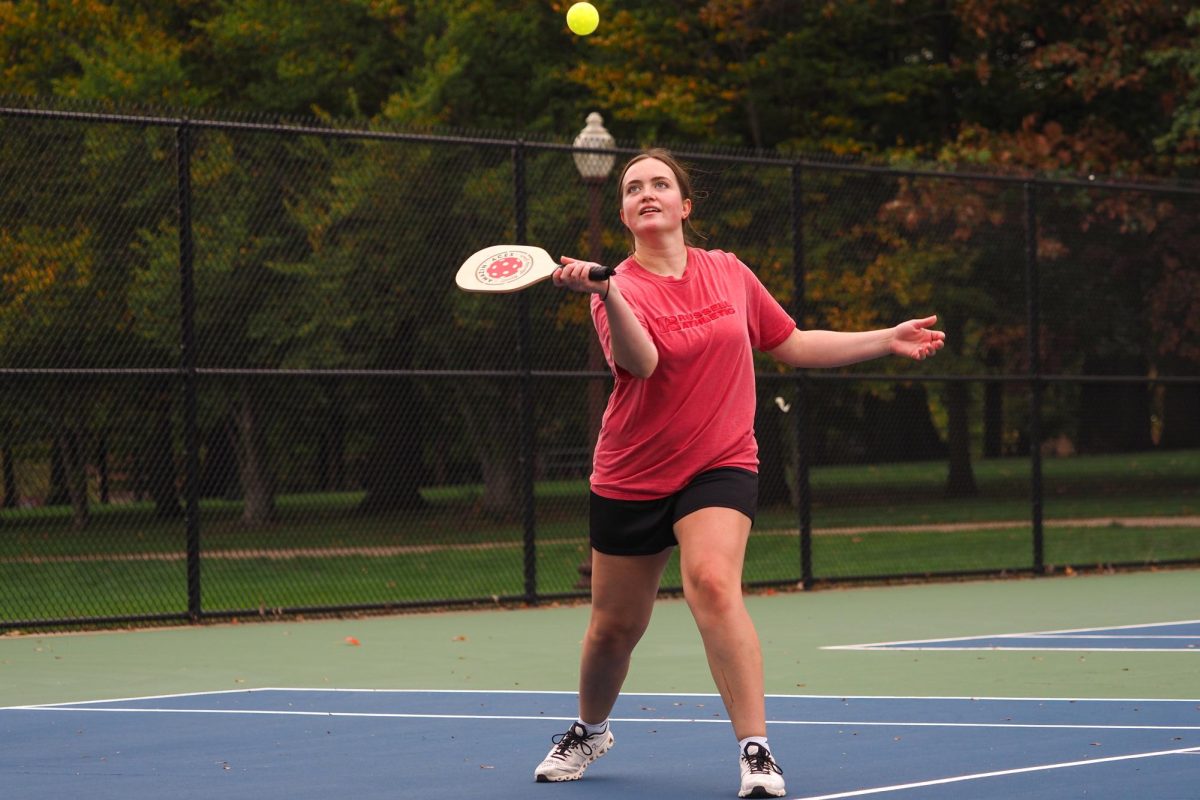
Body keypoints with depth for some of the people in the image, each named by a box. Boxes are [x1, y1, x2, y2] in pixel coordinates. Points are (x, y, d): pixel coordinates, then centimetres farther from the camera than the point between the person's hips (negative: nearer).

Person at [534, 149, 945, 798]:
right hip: (631, 476, 0)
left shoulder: (729, 273, 2)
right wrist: (606, 292, -47)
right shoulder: (620, 288, -10)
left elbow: (791, 345, 15)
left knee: (712, 583, -28)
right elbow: (642, 361, -30)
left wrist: (887, 340, 12)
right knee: (614, 627, 10)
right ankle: (589, 732, 41)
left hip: (719, 466, 0)